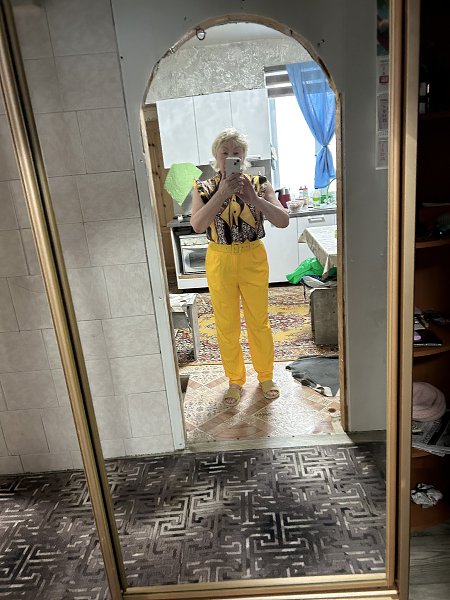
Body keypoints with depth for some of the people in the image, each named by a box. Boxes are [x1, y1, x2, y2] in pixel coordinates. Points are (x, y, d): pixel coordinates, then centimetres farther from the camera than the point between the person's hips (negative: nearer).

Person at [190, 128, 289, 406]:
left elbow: (283, 221, -17)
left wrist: (253, 198, -29)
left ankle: (266, 376, 34)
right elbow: (197, 225, -22)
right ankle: (235, 380, 32)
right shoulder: (204, 187, -5)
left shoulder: (259, 184, -5)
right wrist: (222, 192, -30)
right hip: (220, 260, 0)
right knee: (226, 325, 11)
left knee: (259, 322, 12)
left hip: (253, 258, 0)